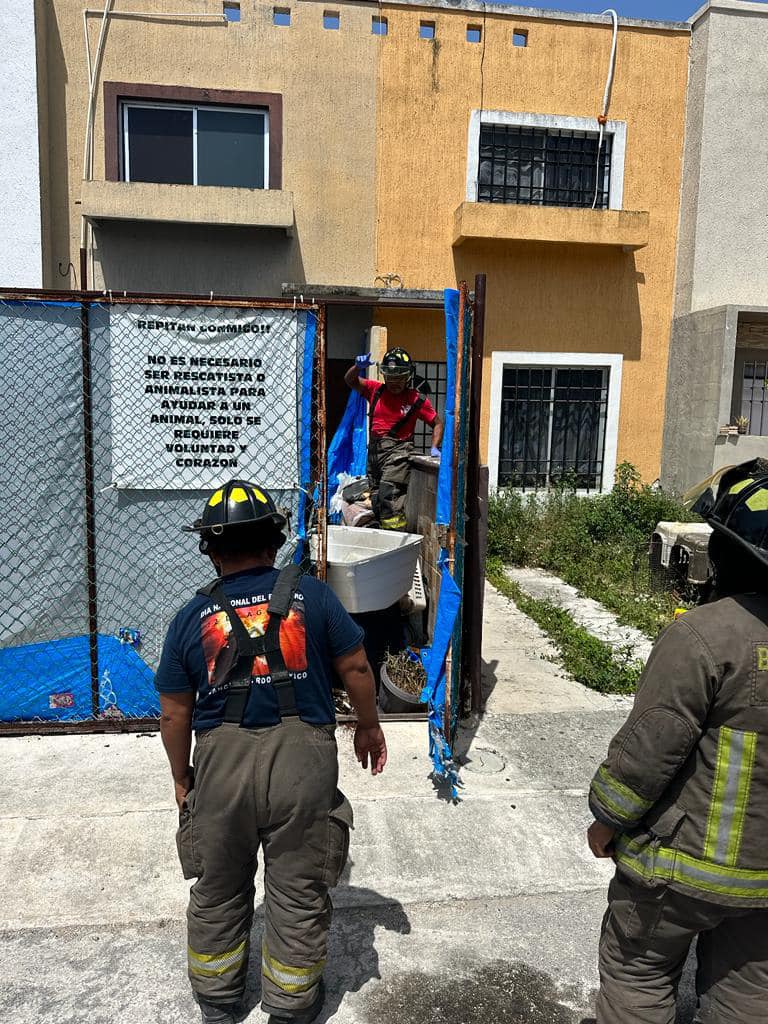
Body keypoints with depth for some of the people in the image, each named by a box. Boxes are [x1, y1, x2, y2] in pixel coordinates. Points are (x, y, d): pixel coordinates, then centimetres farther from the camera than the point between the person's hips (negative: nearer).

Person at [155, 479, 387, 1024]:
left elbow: (174, 715, 5)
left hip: (221, 763, 2)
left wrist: (183, 779, 19)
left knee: (218, 890, 22)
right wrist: (369, 727, 17)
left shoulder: (191, 617, 1)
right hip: (302, 759, -1)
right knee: (298, 892, 16)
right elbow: (356, 668, 1)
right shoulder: (311, 594, -3)